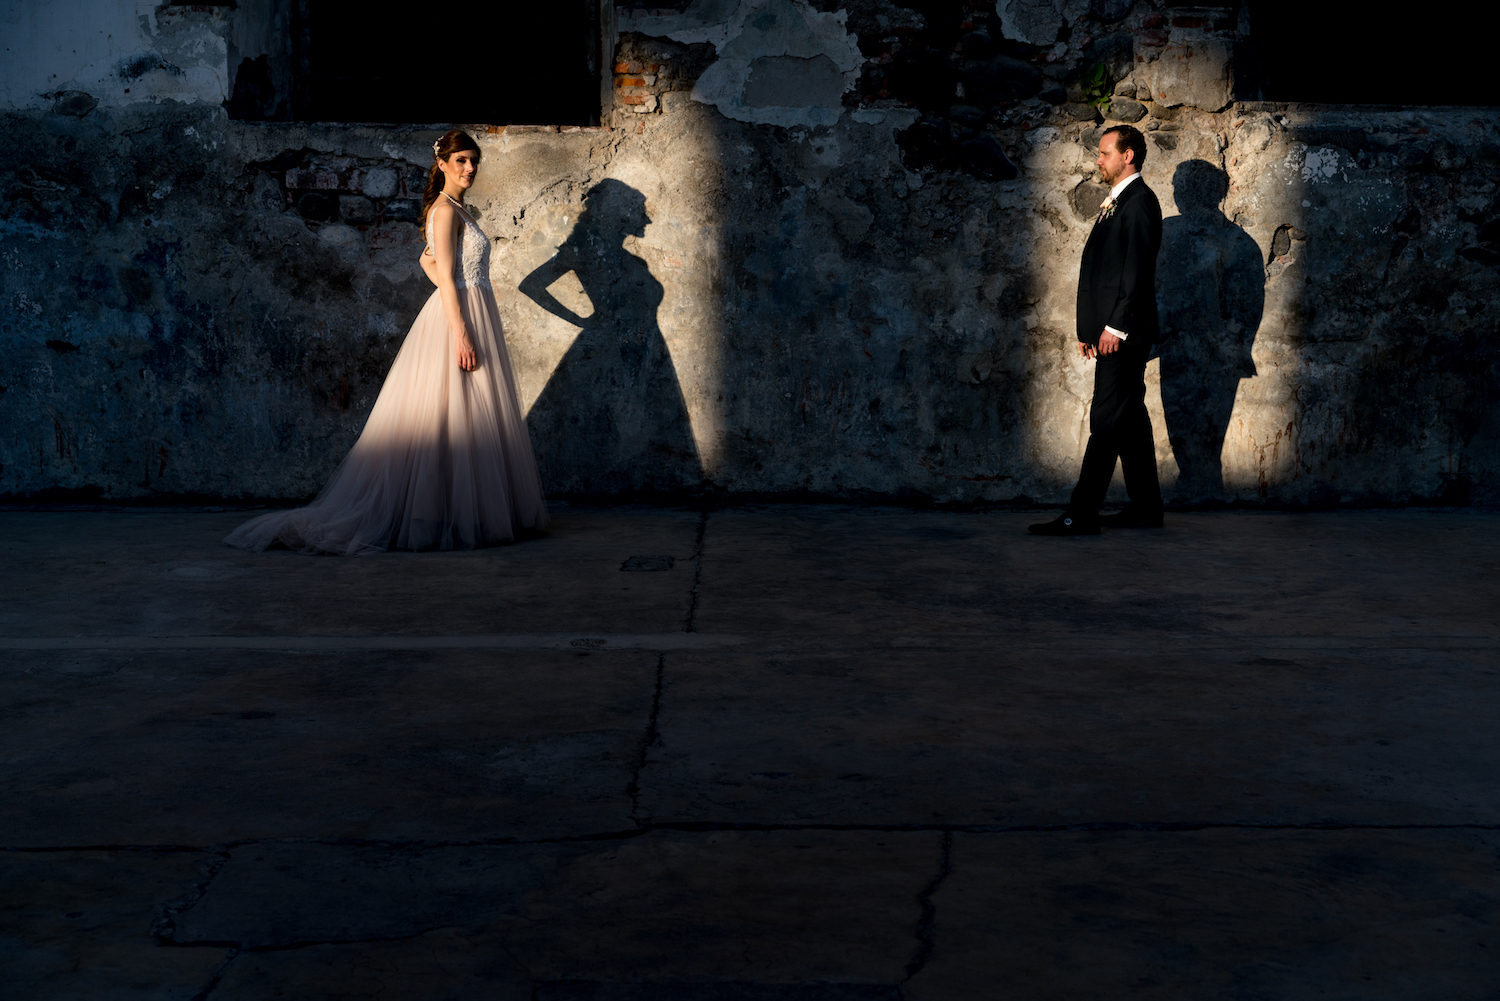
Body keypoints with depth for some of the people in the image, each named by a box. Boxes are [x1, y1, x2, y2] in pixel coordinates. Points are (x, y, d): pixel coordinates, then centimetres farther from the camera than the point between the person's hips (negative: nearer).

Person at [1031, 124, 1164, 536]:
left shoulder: (1139, 201, -10)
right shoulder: (1116, 202, 21)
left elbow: (1137, 270, -18)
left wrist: (1115, 326, -20)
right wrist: (1088, 327, 17)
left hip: (1124, 332, -10)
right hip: (1111, 330, 10)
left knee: (1107, 420, -10)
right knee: (1130, 418, 12)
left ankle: (1081, 513, -12)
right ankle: (1146, 507, 17)